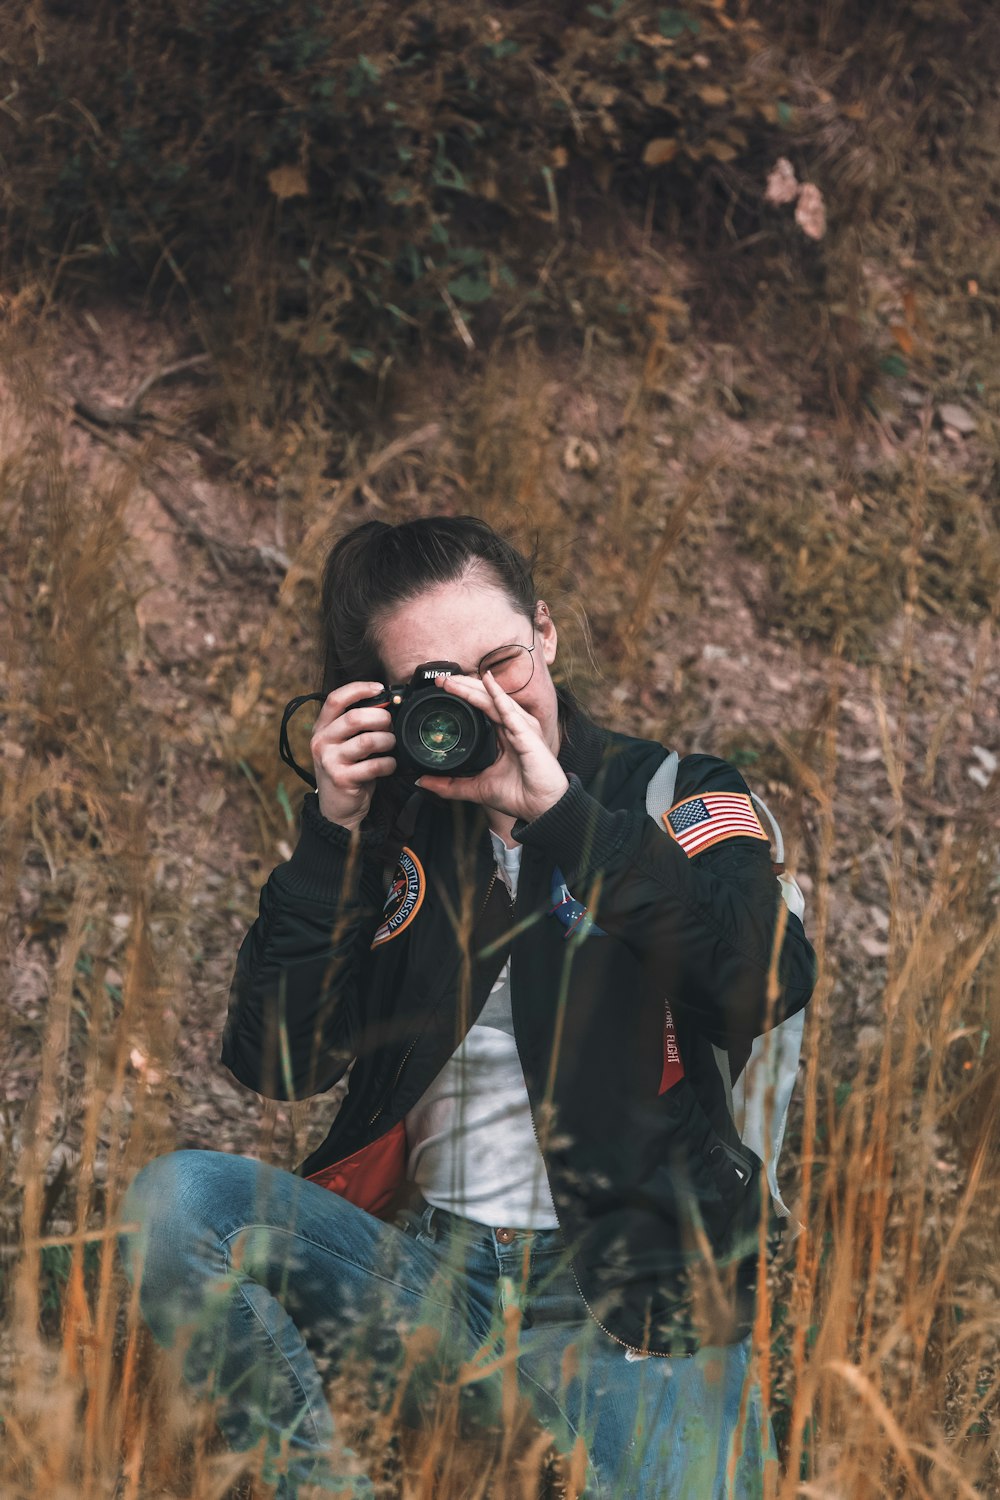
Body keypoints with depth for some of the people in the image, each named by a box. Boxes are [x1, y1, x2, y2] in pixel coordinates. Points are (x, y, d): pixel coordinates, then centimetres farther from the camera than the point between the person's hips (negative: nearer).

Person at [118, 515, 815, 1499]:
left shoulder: (674, 799, 4)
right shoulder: (393, 824, 11)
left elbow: (771, 984, -18)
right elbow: (277, 1065, 2)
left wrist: (559, 810, -20)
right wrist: (334, 832, -8)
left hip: (628, 1294, -3)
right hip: (427, 1272, 3)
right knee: (173, 1201, -22)